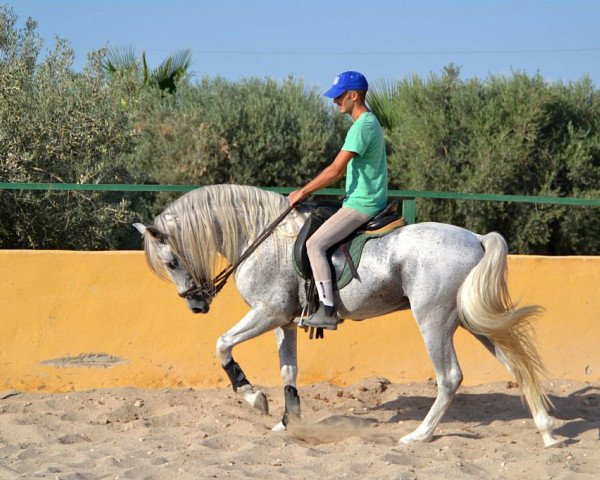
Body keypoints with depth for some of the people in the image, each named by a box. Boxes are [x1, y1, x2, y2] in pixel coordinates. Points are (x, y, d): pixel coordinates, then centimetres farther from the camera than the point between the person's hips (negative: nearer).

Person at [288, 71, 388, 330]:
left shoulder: (362, 126, -18)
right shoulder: (369, 122, 16)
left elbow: (336, 170, -20)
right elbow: (343, 170, 22)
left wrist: (303, 192, -12)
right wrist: (310, 189, 16)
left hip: (360, 206, -11)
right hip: (370, 202, 11)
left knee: (315, 244, -17)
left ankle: (327, 311, -20)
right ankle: (327, 304, 22)